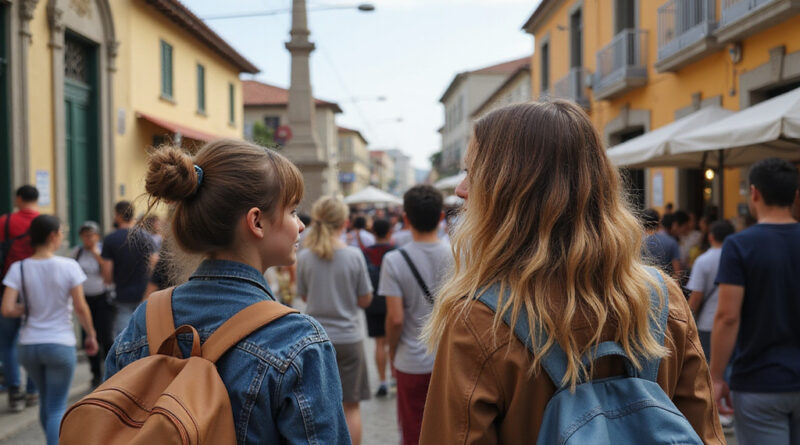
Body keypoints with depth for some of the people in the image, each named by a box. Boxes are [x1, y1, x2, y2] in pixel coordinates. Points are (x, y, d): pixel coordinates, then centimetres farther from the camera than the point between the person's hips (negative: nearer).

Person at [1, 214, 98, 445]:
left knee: (46, 402, 23)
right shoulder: (68, 266, -11)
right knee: (57, 408, 4)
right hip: (60, 344, -3)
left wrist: (27, 309, 8)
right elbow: (81, 307, -9)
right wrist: (91, 334, 4)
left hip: (28, 345, 4)